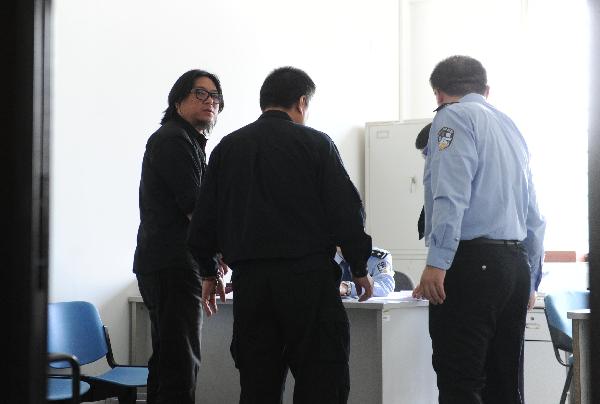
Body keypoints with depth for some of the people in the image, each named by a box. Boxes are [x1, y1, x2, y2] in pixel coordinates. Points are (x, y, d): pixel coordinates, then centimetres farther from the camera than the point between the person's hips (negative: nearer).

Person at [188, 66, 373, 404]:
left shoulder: (228, 147, 11)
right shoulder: (315, 143, -1)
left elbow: (204, 218, 12)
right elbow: (346, 211, -4)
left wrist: (209, 273, 23)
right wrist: (360, 269, 7)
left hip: (249, 280, 4)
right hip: (307, 275, -4)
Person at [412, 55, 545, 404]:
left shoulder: (454, 117, -2)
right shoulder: (511, 127, 22)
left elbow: (451, 195, -17)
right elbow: (534, 217, 22)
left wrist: (437, 262, -22)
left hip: (472, 261, -8)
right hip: (516, 266, 8)